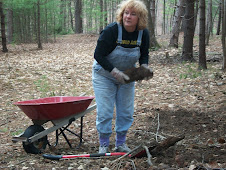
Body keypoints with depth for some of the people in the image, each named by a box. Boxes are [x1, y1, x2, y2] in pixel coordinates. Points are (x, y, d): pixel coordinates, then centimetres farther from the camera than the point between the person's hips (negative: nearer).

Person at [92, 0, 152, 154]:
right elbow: (98, 55, -21)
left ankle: (121, 144, 22)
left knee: (126, 112, 7)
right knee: (105, 112, -4)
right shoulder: (111, 31, -25)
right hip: (104, 75, -4)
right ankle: (103, 145, 11)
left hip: (126, 77, 5)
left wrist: (144, 66, -16)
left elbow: (144, 54, 6)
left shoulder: (143, 33, -11)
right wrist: (114, 72, -30)